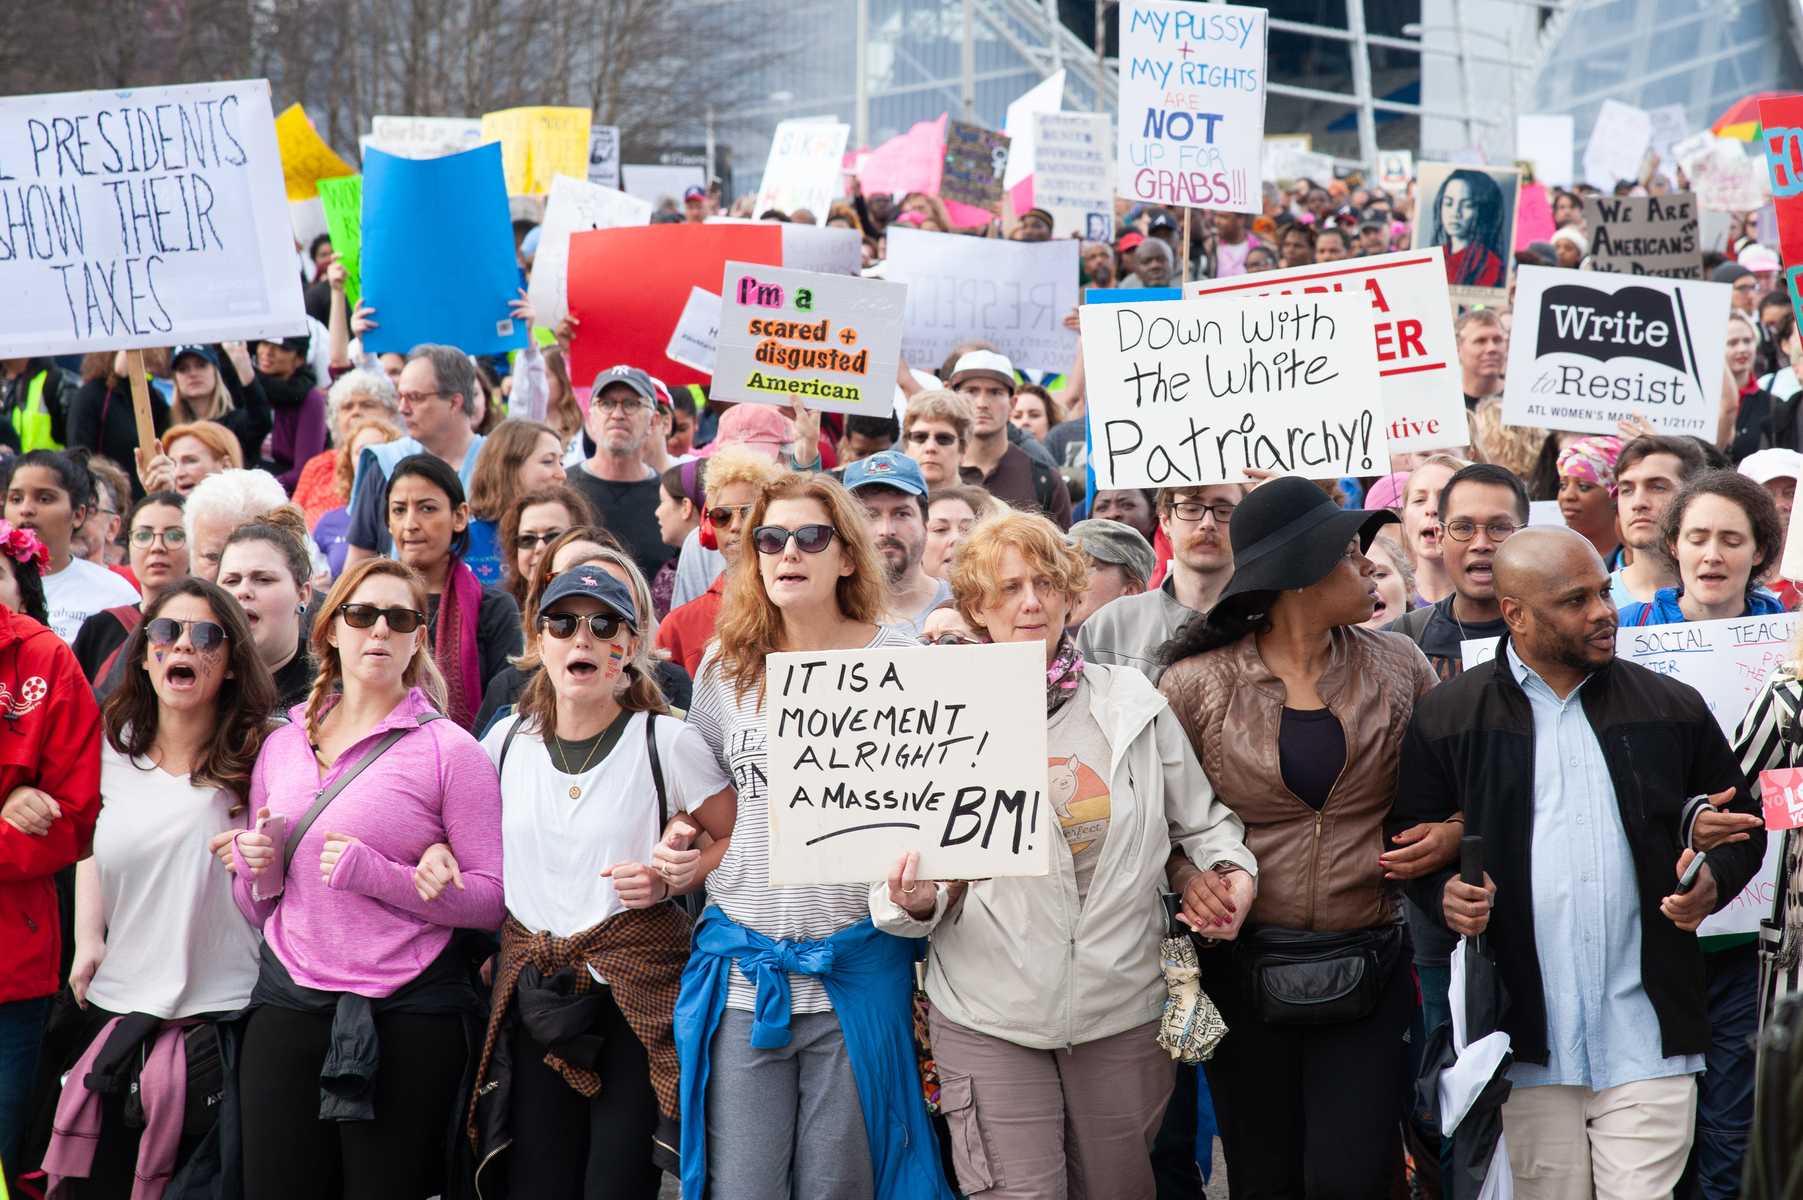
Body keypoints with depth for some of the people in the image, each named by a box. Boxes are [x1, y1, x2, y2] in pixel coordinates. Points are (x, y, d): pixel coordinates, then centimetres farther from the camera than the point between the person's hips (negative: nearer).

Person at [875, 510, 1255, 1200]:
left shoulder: (1133, 703, 4)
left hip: (1125, 1009, 2)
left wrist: (1230, 873, -5)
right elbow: (926, 879, 2)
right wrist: (917, 902, -20)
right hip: (991, 1020, -2)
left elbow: (1202, 823, 15)